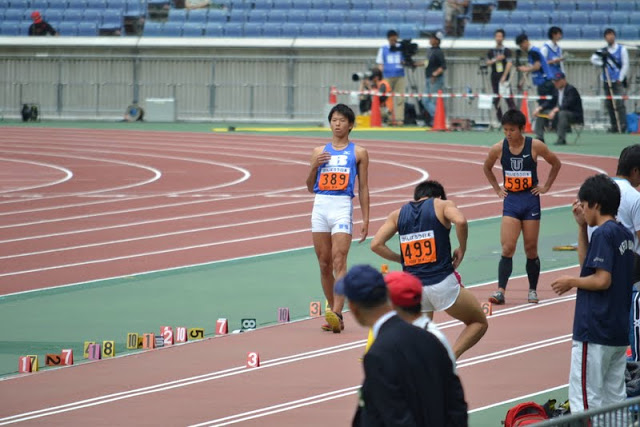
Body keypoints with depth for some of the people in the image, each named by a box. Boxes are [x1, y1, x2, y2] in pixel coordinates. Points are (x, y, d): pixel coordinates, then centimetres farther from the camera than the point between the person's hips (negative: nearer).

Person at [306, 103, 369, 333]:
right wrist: (314, 166, -1)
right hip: (320, 205, 4)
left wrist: (365, 219, 1)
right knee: (324, 263, 5)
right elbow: (310, 187, 17)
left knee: (339, 261, -16)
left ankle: (337, 313, -24)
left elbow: (363, 188, 7)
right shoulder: (320, 152, 15)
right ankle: (332, 311, 13)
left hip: (343, 207, -4)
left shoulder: (358, 153, 7)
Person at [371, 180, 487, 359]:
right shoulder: (442, 205, 3)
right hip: (442, 282, -4)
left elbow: (376, 244, 5)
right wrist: (462, 249, -3)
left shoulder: (398, 214, 13)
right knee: (479, 323, 13)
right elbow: (460, 221, -18)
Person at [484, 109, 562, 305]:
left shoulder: (535, 146, -9)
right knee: (507, 248, -11)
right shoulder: (498, 149, -5)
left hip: (530, 200, -1)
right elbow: (487, 168, 16)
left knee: (531, 249, 6)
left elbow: (556, 164, 7)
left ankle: (533, 290, 19)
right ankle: (501, 291, -14)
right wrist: (497, 189, 9)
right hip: (510, 201, 1)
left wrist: (546, 187, 3)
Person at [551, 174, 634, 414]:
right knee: (614, 400, 10)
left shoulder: (603, 234, -14)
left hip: (595, 331, -9)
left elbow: (602, 280, -21)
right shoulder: (624, 233, 13)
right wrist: (582, 226, 17)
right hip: (620, 331, 9)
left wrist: (571, 282, -6)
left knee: (584, 399, -7)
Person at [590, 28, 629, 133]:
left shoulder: (622, 49, 4)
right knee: (609, 104, 1)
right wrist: (602, 63, -14)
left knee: (619, 103, -14)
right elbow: (593, 59, 2)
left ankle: (623, 126, -14)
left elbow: (625, 65, 0)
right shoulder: (603, 51, 13)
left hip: (618, 81, -4)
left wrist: (620, 79, -7)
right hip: (607, 81, 4)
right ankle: (614, 127, 6)